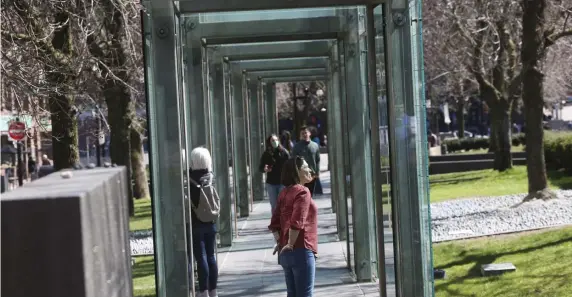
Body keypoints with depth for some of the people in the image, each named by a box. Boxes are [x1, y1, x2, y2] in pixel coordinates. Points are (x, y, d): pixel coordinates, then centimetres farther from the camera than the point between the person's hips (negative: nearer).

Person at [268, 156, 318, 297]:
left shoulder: (284, 193, 13)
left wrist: (279, 242, 11)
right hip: (301, 250, -8)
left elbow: (274, 222, 13)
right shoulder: (302, 192, -12)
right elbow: (297, 222, -23)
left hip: (285, 252, 8)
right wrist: (291, 245, -14)